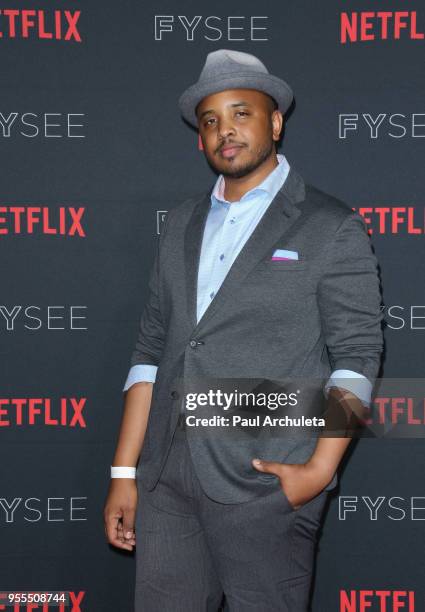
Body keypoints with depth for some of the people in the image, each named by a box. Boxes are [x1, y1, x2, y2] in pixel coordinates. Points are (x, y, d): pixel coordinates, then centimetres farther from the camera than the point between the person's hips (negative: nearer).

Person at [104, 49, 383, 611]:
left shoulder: (333, 228, -2)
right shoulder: (182, 223, 13)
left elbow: (356, 356, -4)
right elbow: (151, 348, 12)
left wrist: (320, 469, -15)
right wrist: (124, 472, 8)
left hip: (267, 484, -4)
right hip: (167, 480, 5)